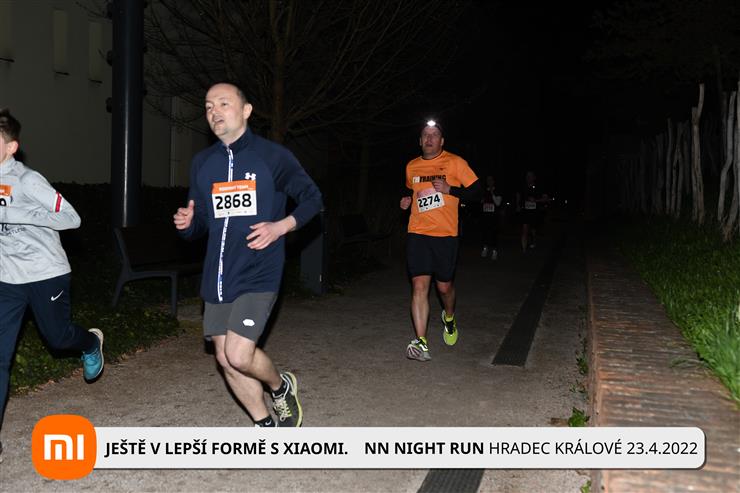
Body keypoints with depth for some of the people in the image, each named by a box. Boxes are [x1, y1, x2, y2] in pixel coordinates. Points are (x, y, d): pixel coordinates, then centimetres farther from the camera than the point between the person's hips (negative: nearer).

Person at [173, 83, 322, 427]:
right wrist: (187, 223, -7)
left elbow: (312, 197, 2)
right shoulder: (202, 163, 10)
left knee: (239, 355, -16)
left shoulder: (272, 155, -4)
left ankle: (281, 386, 18)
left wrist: (281, 226, -14)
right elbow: (202, 220, 16)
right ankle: (265, 425, 29)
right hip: (217, 275, 6)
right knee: (225, 359, 9)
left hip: (259, 273, -6)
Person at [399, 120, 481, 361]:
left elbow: (477, 192, -1)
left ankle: (449, 318, 41)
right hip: (417, 233, 2)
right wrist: (407, 200, 9)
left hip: (445, 234, -2)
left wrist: (449, 189, -14)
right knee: (419, 285, -8)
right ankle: (421, 343, -8)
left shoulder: (455, 162, 0)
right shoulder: (412, 166, 12)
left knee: (444, 286, 7)